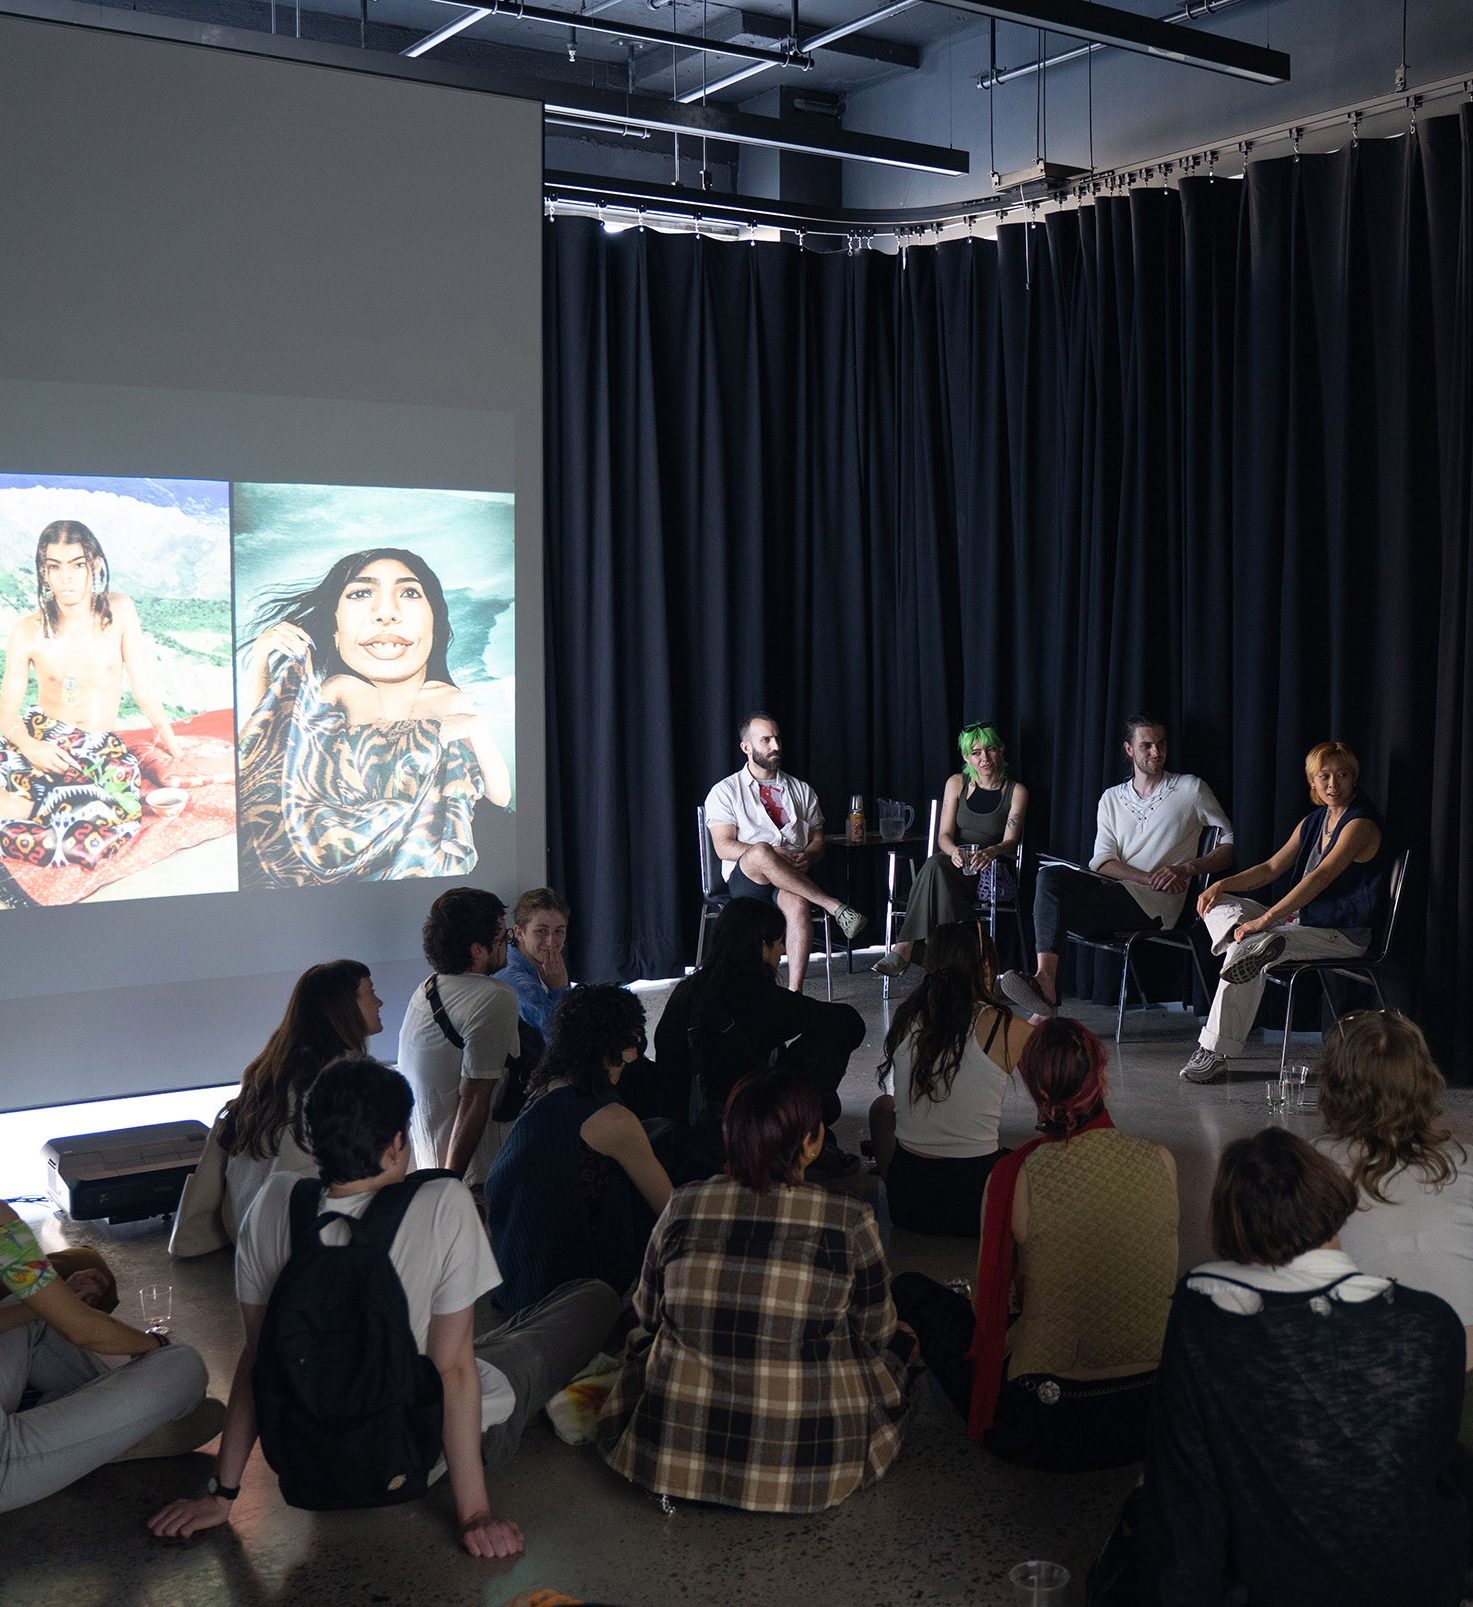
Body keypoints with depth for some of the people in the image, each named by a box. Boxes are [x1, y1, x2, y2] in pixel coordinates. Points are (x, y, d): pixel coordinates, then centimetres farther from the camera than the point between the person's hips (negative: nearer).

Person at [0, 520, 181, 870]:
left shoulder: (119, 610, -2)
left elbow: (142, 680, 2)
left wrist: (162, 727, -10)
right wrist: (29, 746, -25)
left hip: (99, 745, 2)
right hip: (41, 733, -2)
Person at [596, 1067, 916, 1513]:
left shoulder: (683, 1205, -6)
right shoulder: (850, 1220, -13)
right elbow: (875, 1333, 3)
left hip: (670, 1456, 2)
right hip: (807, 1472, -2)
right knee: (900, 1338, 23)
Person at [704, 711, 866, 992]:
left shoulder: (802, 790, 22)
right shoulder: (725, 791, 10)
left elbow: (818, 839, 16)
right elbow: (723, 847, -2)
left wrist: (807, 856, -9)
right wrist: (769, 854, -18)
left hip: (795, 878, 2)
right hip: (746, 877, -2)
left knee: (798, 904, -36)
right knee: (760, 852, -39)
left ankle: (794, 991, -40)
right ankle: (835, 907, -35)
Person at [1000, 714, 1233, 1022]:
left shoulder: (1191, 789, 10)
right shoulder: (1112, 798, 19)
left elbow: (1230, 843, 8)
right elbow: (1102, 861, 6)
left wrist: (1187, 869, -10)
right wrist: (1151, 878, -13)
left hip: (1154, 904, -4)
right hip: (1111, 887, 4)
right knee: (1050, 876, -29)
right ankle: (1045, 978, -41)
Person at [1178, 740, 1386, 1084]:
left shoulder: (1360, 824, -13)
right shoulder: (1313, 821, 14)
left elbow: (1319, 878, -23)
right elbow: (1273, 867, 16)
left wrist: (1265, 919, -29)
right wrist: (1224, 884, -1)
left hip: (1342, 933, -9)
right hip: (1301, 920, 9)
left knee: (1244, 948, -28)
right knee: (1217, 904, 2)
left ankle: (1215, 1053, -23)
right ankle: (1256, 944, -27)